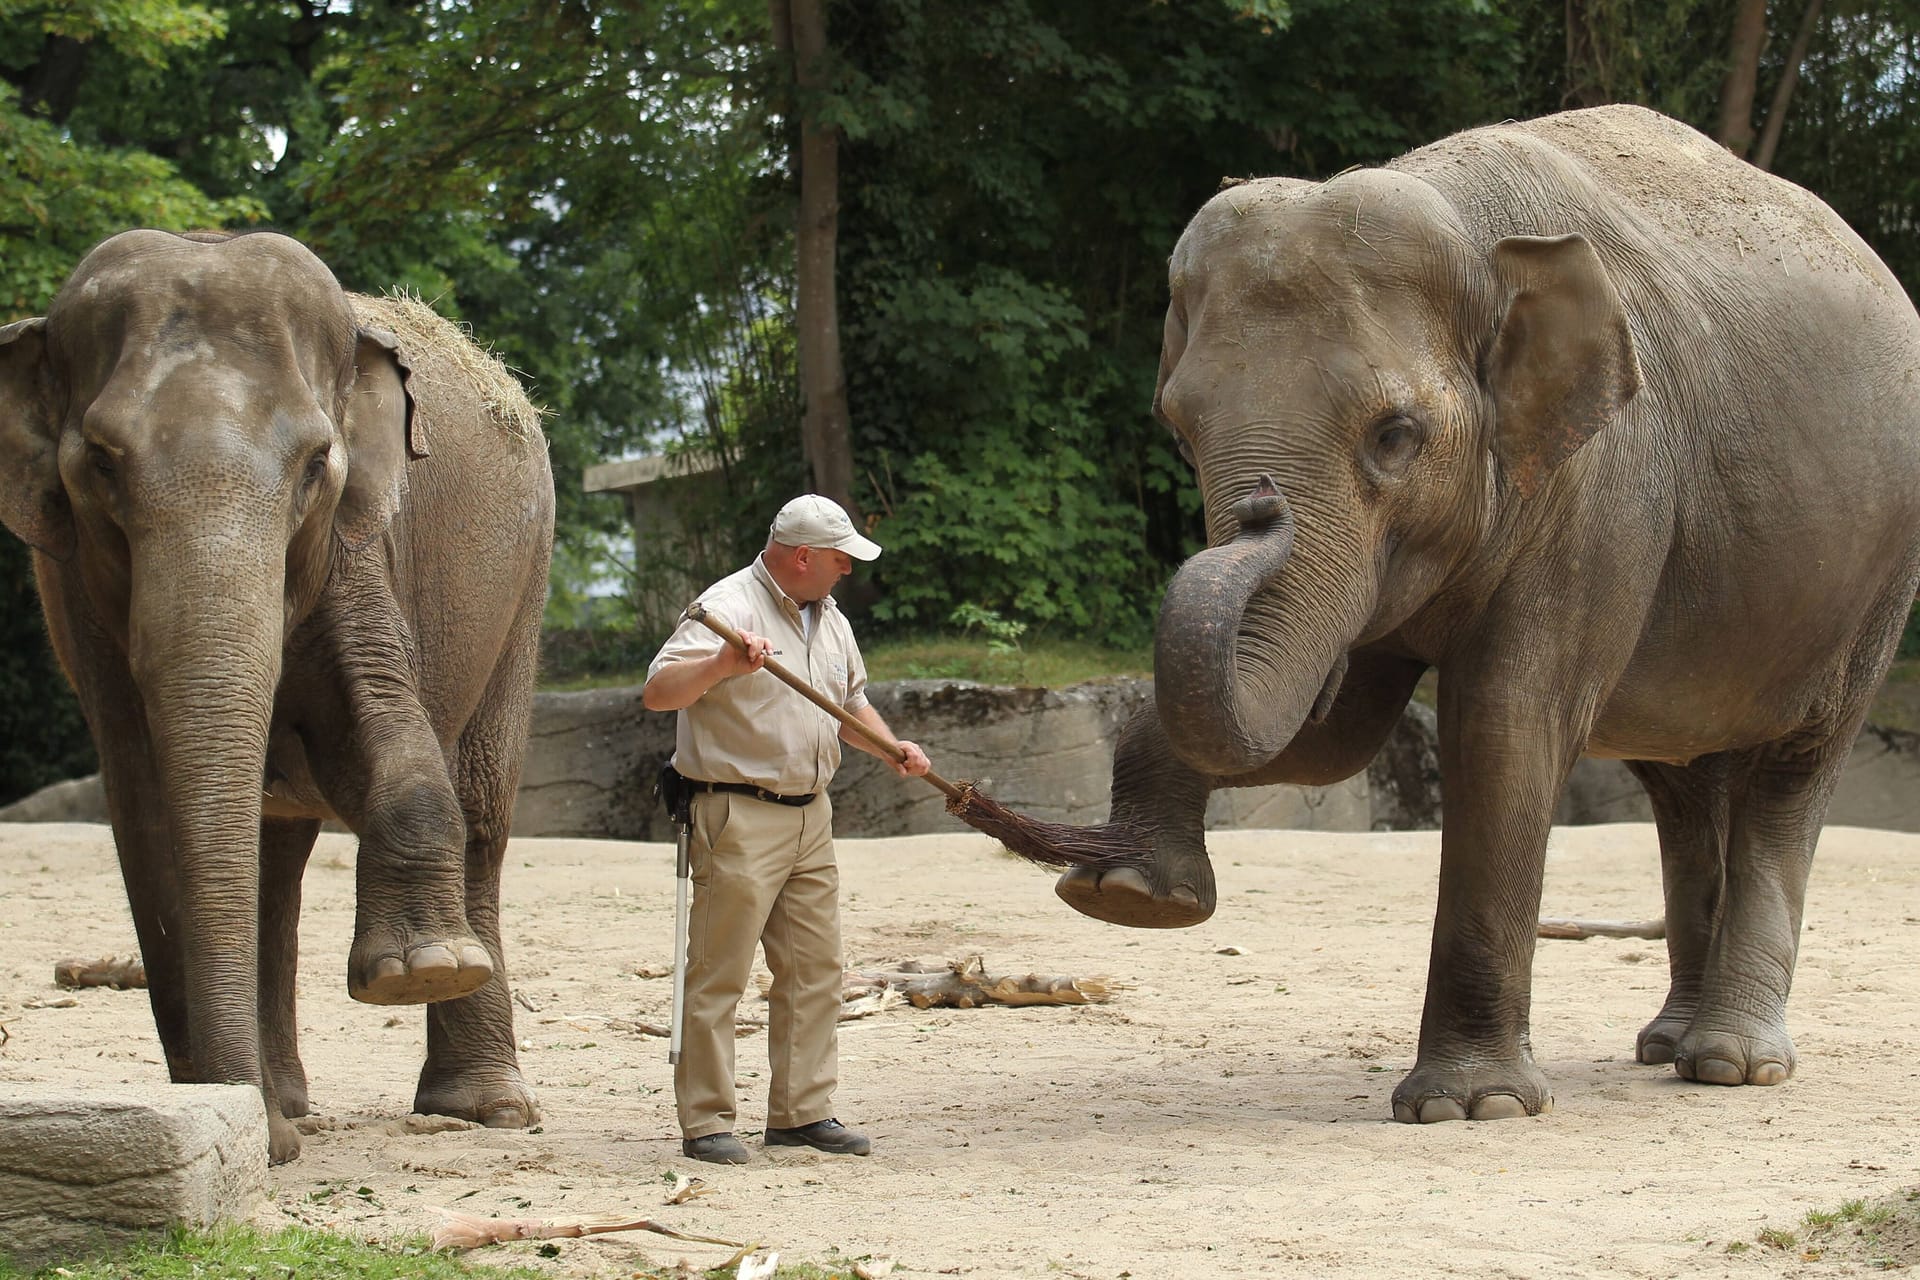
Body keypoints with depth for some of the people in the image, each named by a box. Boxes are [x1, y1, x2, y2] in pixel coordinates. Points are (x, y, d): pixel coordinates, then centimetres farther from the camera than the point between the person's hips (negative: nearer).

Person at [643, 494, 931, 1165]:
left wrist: (890, 748, 12)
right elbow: (658, 692, -20)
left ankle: (802, 1111, 14)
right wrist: (722, 664, -37)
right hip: (738, 818, -8)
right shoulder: (730, 607, -10)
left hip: (810, 818, 8)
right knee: (719, 974, -6)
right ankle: (706, 1122, -4)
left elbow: (851, 701, 30)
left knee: (815, 970, 8)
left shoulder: (831, 620, 16)